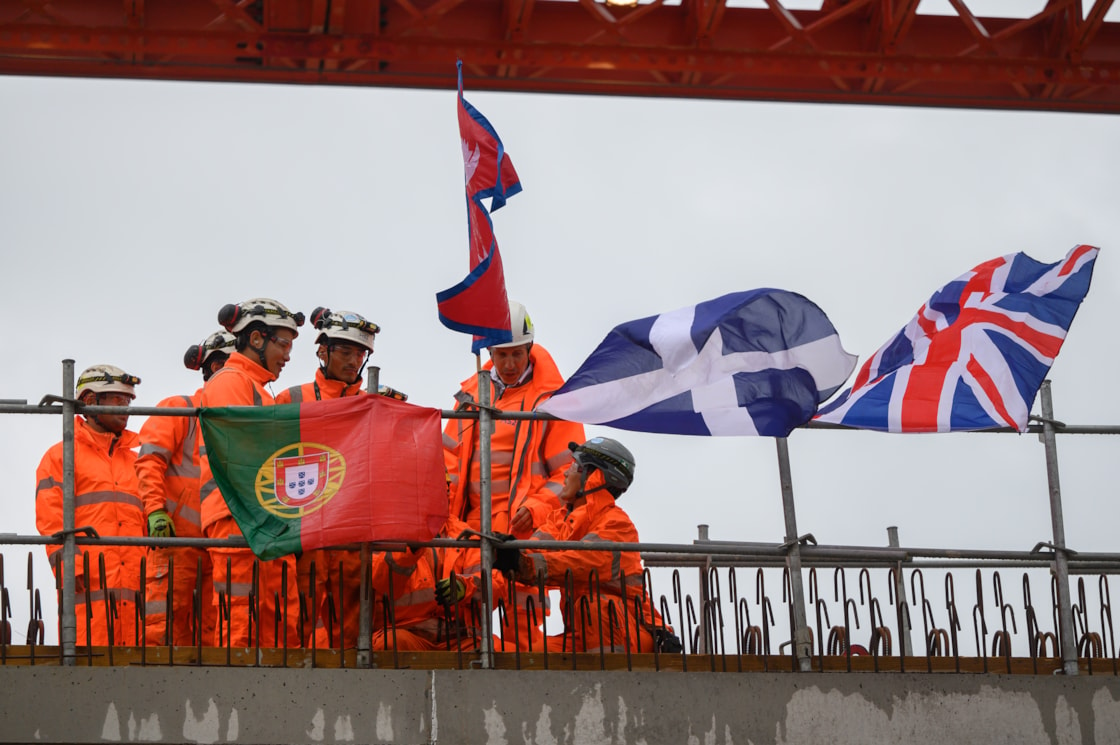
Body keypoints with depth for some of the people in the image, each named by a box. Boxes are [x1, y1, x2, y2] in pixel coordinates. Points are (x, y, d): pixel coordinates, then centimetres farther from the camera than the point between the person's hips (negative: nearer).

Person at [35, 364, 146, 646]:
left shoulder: (133, 459, 27)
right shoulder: (62, 455, 9)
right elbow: (51, 520, -1)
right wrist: (72, 568, -14)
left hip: (133, 585, 5)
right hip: (89, 585, -5)